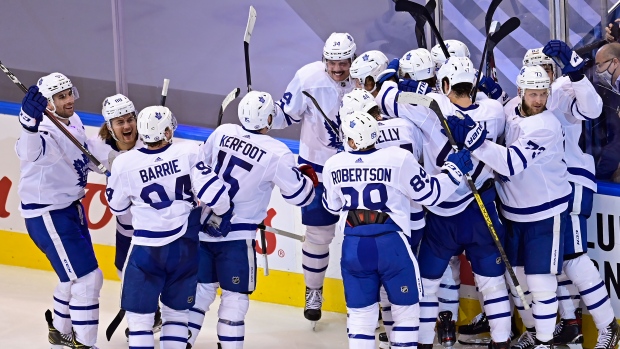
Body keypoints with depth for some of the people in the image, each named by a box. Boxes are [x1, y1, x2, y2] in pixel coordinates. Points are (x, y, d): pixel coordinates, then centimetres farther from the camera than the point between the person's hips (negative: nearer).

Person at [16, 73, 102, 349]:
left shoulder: (74, 121, 2)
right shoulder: (46, 132, -26)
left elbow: (84, 157, 20)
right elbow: (30, 151, -51)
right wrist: (29, 122, -69)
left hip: (70, 207, 10)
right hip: (47, 216, -9)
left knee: (74, 275, 24)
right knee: (87, 278, -8)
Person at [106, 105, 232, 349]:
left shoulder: (125, 164, -10)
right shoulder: (189, 153, -12)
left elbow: (117, 206, 6)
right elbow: (211, 190, -14)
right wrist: (224, 212, 5)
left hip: (147, 248, -2)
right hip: (185, 246, 2)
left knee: (139, 315, 4)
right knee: (177, 310, 16)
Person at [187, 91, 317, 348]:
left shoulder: (222, 132, -2)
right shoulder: (277, 154, -15)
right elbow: (300, 195, -6)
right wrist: (309, 176, 14)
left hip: (202, 227, 5)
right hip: (236, 237, -5)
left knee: (201, 289, 16)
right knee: (234, 297, 6)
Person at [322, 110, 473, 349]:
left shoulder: (333, 165, 2)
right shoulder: (399, 159, -10)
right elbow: (430, 194, -1)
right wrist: (454, 169, 13)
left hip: (354, 248, 3)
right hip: (391, 245, -3)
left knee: (360, 312, 10)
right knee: (406, 309, 11)